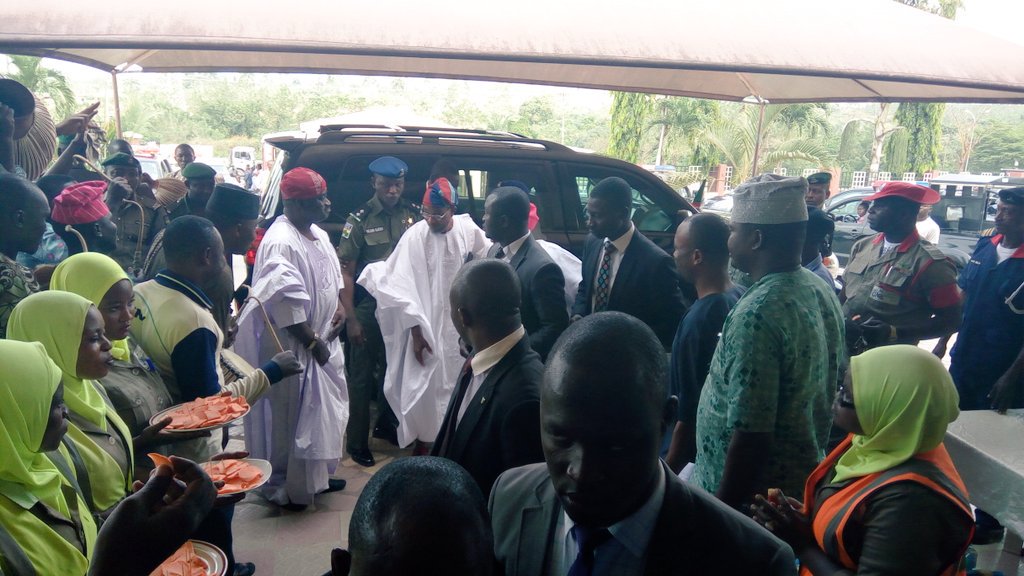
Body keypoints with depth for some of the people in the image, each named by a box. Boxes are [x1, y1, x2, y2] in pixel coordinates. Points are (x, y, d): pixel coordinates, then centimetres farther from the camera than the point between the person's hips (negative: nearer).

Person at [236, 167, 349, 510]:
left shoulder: (319, 235, 7)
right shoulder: (281, 243, -23)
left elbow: (333, 274, 21)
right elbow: (284, 303, -27)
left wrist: (340, 307, 3)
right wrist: (313, 342, -20)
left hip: (322, 340, 10)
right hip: (291, 347, -10)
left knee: (323, 410, 20)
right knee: (289, 418, 4)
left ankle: (316, 476, 37)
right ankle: (285, 487, 22)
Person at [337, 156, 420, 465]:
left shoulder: (413, 214, 1)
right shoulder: (361, 219, -8)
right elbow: (346, 271, -9)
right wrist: (351, 318, -13)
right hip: (368, 308, -3)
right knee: (362, 375, 6)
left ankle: (385, 425, 37)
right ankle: (356, 441, 20)